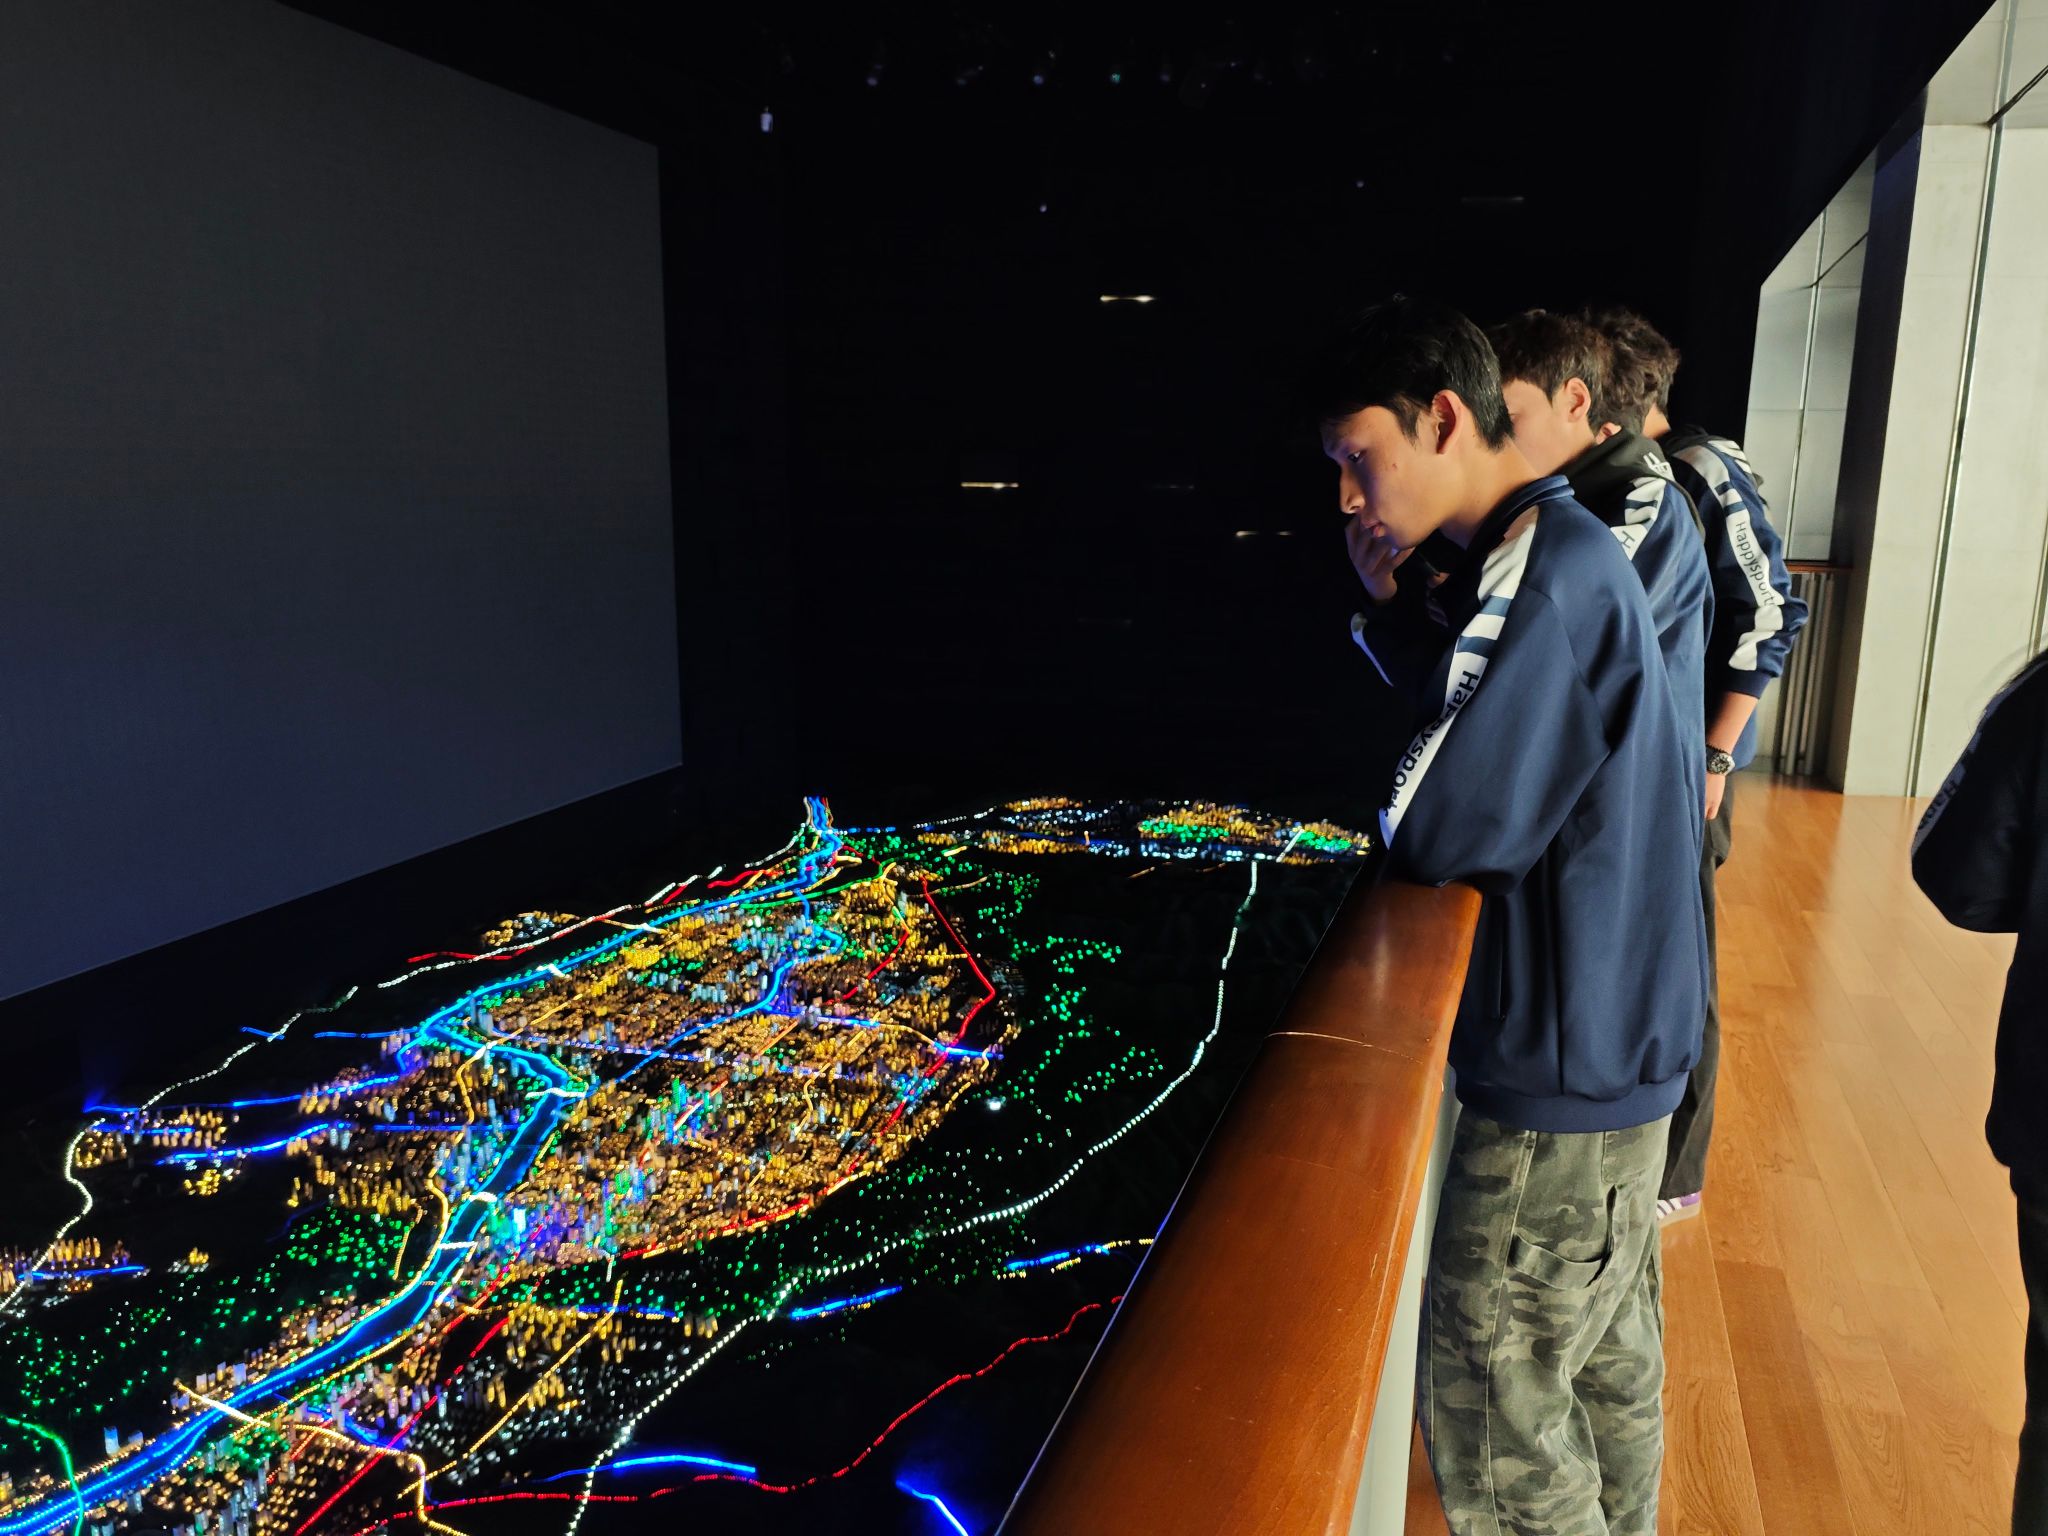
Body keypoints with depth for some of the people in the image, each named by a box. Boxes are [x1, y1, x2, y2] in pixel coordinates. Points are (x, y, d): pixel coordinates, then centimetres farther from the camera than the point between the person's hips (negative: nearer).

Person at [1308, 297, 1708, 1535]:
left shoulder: (1548, 570, -23)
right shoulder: (1554, 549, 8)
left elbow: (1438, 827, -27)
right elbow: (1479, 731, 12)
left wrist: (1390, 796, -5)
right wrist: (1393, 600, 1)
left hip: (1568, 1065, -10)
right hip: (1625, 1034, 10)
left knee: (1487, 1403, 2)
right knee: (1606, 1358, 25)